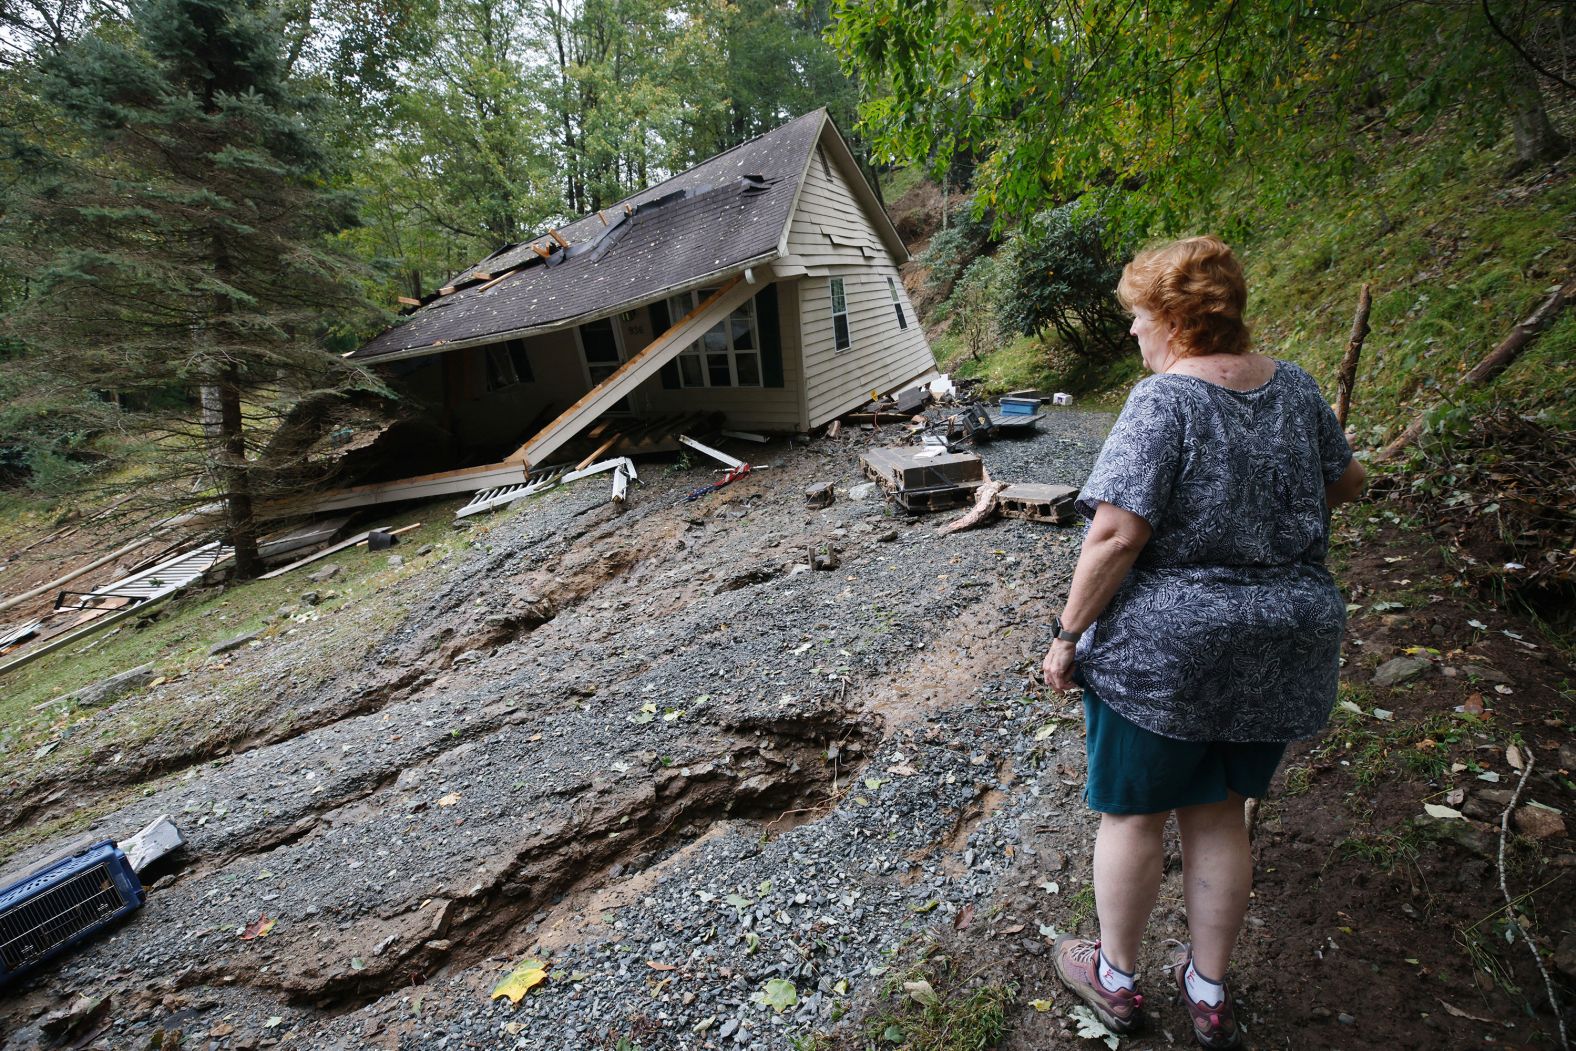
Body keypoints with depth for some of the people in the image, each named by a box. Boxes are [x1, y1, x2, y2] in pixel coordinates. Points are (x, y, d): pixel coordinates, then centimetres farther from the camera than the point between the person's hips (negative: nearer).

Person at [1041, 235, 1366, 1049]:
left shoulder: (1163, 399, -17)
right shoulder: (1295, 387, 4)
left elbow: (1117, 534, -24)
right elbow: (1347, 484, 19)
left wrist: (1068, 635, -16)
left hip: (1161, 649, -6)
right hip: (1279, 648, 7)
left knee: (1132, 814, 12)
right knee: (1217, 815, 20)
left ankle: (1115, 978, 33)